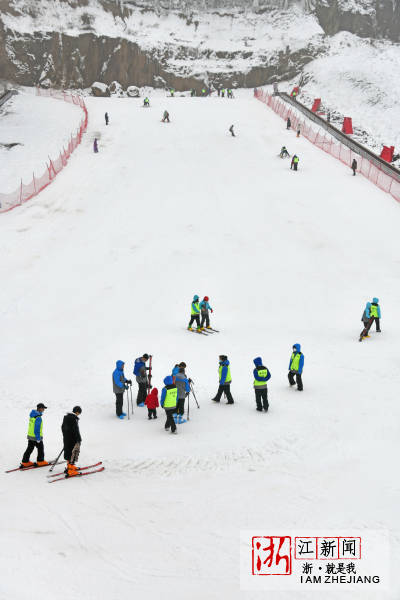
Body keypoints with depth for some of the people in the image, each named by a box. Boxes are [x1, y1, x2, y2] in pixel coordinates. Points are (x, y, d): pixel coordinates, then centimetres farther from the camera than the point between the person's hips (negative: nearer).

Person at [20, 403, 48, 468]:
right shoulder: (38, 417, -23)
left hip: (30, 436, 8)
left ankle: (25, 462, 16)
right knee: (40, 449, 9)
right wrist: (38, 438, -19)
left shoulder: (32, 415, 6)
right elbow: (37, 429, -24)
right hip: (36, 437, -8)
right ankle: (40, 461, 19)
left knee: (29, 449, 14)